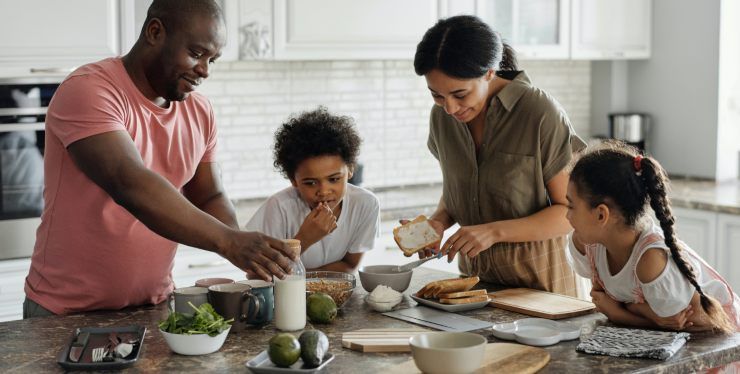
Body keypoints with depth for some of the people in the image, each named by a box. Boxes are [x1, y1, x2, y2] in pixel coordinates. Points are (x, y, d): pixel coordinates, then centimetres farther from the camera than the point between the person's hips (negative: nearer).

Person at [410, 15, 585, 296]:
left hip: (536, 277, -5)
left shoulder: (541, 113, -20)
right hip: (473, 272, 5)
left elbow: (571, 211, -16)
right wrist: (438, 222, -10)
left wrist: (494, 231, -27)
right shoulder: (442, 116, -4)